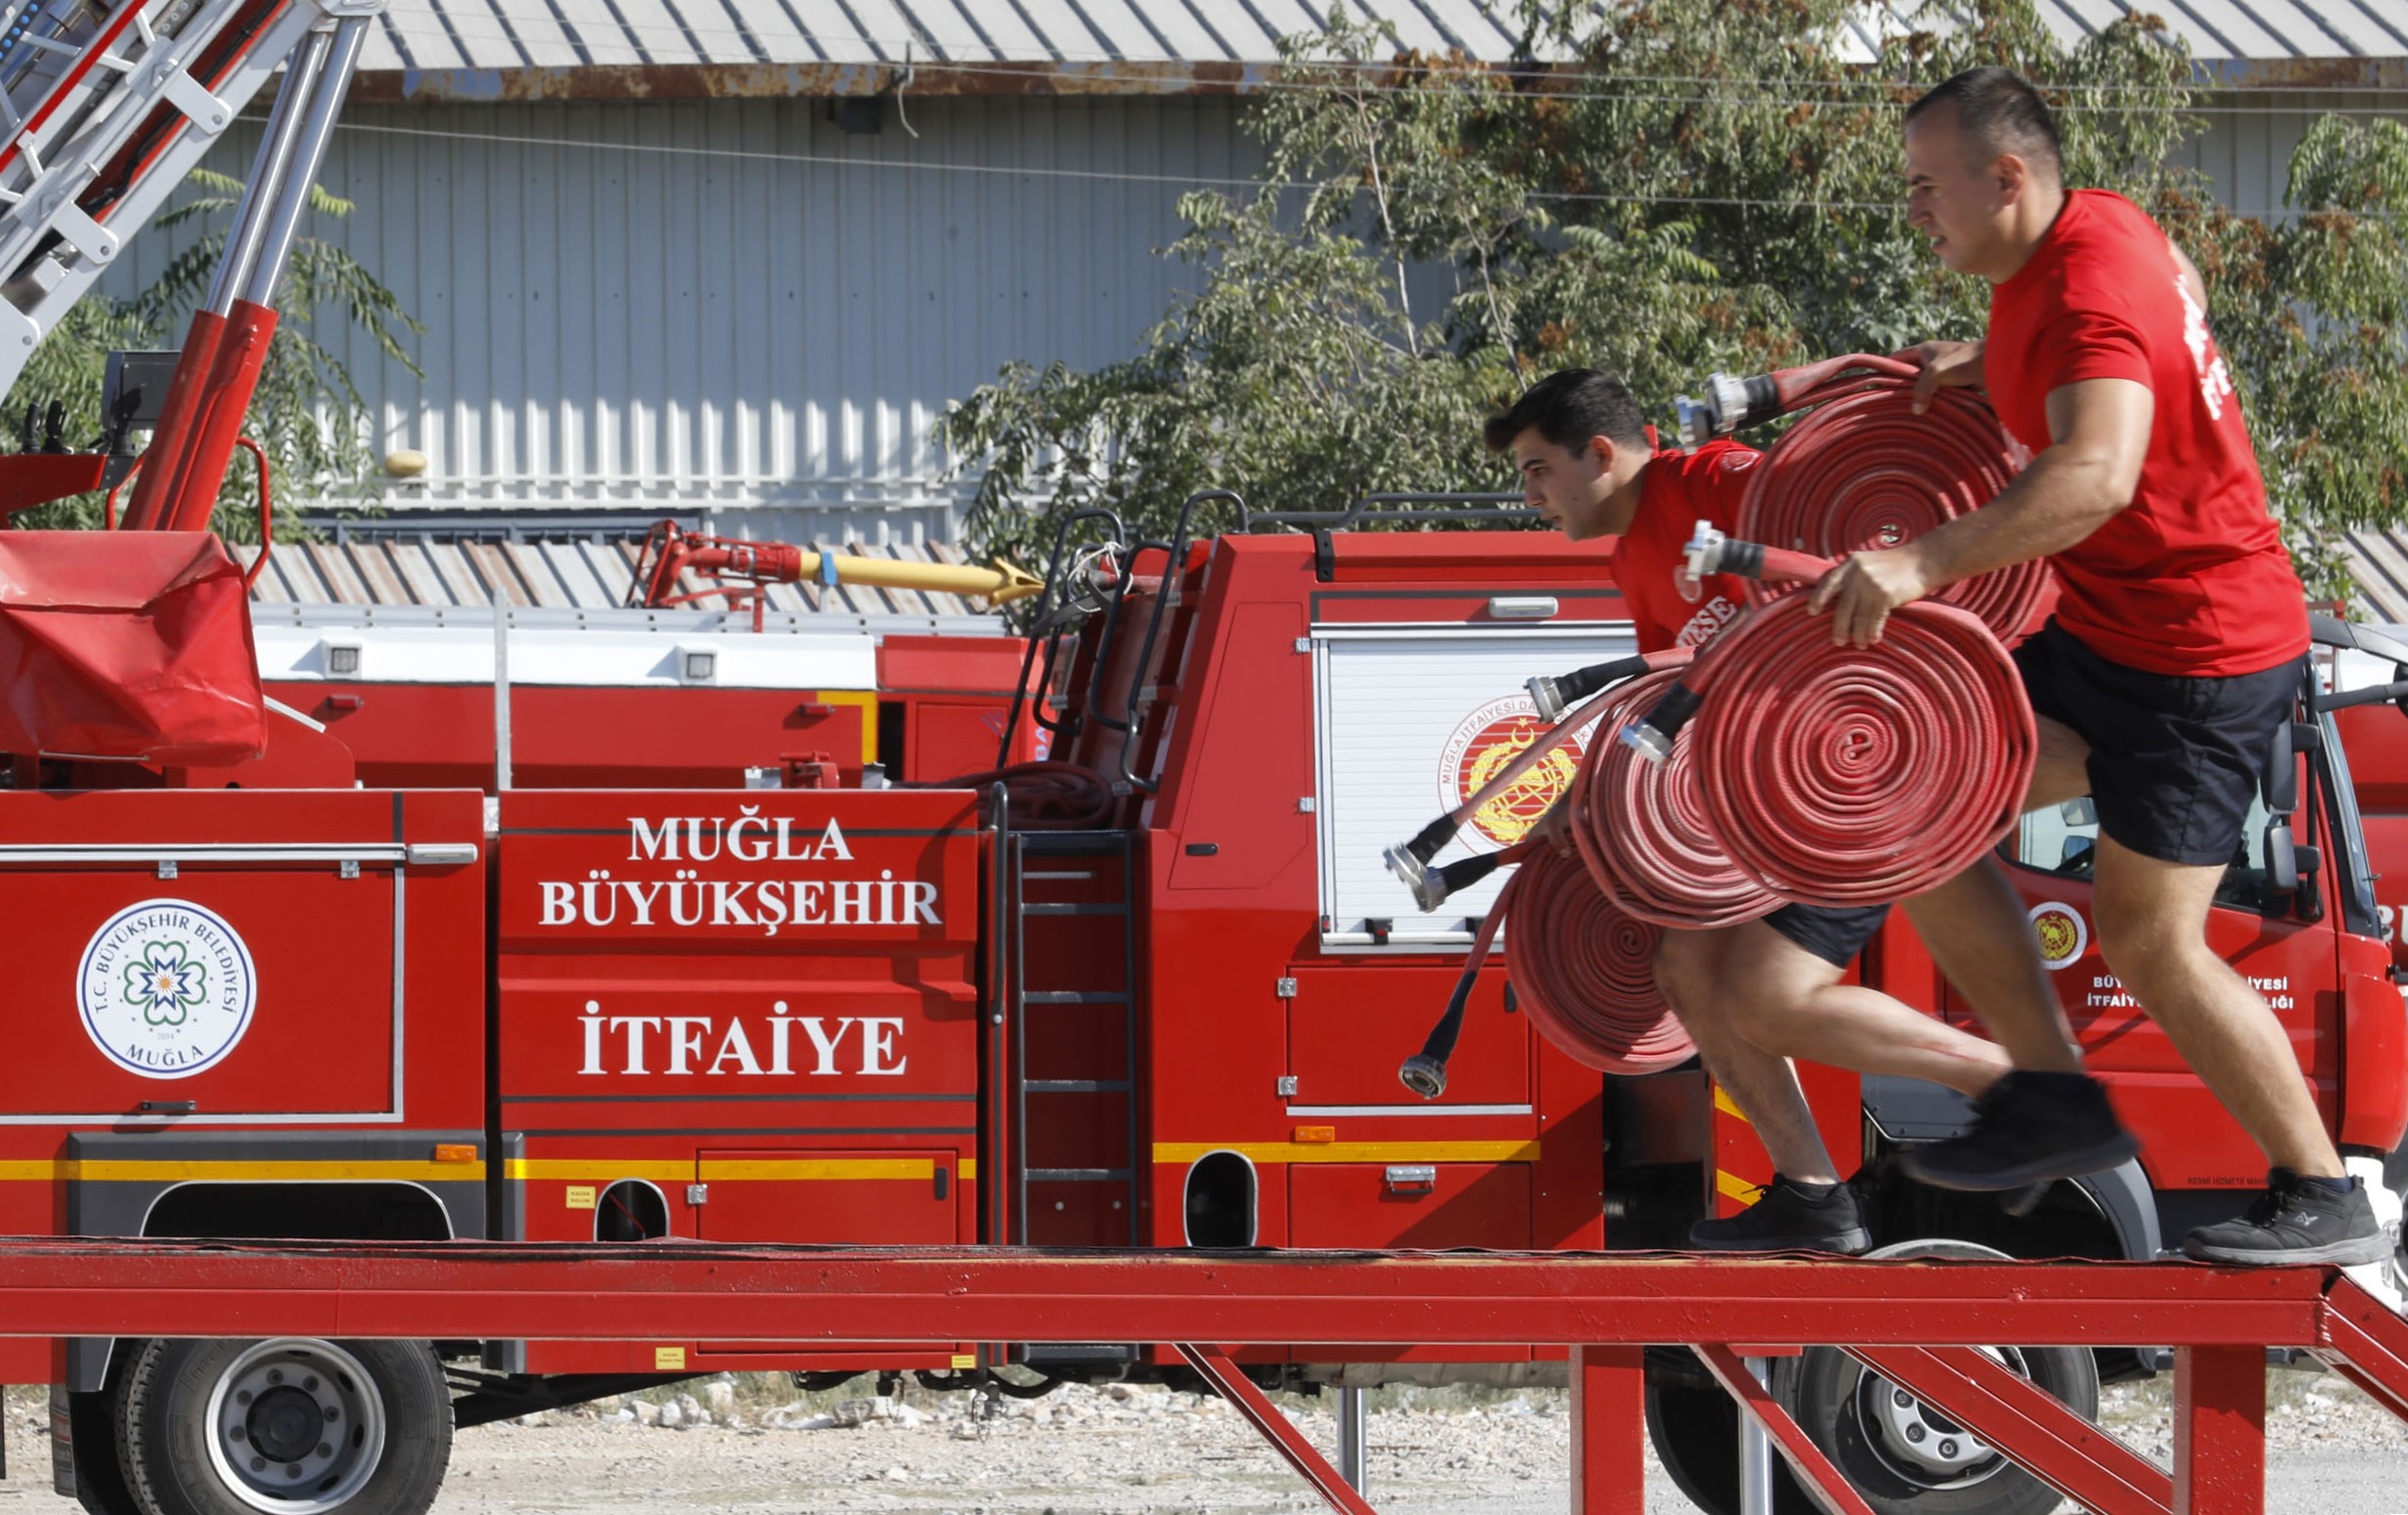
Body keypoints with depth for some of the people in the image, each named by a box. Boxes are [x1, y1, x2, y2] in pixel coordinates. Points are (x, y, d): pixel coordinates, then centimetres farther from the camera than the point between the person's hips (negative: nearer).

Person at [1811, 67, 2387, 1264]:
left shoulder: (2090, 288, -25)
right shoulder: (2103, 229, 5)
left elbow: (2097, 474, -42)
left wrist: (1926, 559, -52)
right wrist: (1986, 363, 15)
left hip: (2197, 655, -10)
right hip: (2106, 632, 10)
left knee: (2148, 939, -5)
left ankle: (2322, 1200, 9)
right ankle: (2052, 1097, 7)